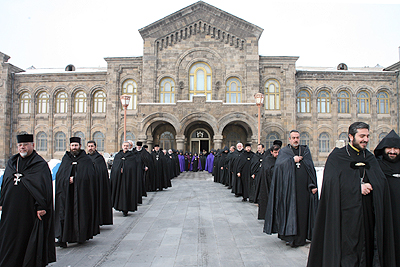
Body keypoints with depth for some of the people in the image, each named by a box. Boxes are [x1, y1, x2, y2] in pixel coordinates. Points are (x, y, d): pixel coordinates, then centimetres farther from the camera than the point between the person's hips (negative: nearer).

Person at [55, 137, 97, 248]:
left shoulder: (86, 160, 3)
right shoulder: (65, 159, 12)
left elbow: (89, 175, -5)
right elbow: (59, 175, 6)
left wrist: (74, 179, -11)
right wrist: (67, 180, -12)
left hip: (81, 192, -2)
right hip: (66, 193, 2)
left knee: (81, 213, 1)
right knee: (65, 213, -4)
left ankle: (82, 235, 16)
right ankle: (63, 238, -4)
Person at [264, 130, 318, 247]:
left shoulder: (305, 150, 14)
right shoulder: (284, 151, 9)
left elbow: (311, 167, 8)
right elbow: (278, 164, -8)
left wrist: (313, 185, 0)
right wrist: (292, 160, -9)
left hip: (303, 188, 2)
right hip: (289, 188, -2)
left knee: (302, 211, 4)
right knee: (289, 210, -4)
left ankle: (300, 237, 15)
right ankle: (289, 236, 4)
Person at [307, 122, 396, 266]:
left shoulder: (370, 158, 14)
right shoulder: (336, 157, -2)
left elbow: (382, 183, 6)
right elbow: (331, 183, -13)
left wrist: (367, 186, -13)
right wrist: (357, 188, -14)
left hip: (368, 215, 5)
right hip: (346, 214, -4)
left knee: (367, 247, 7)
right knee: (347, 248, -3)